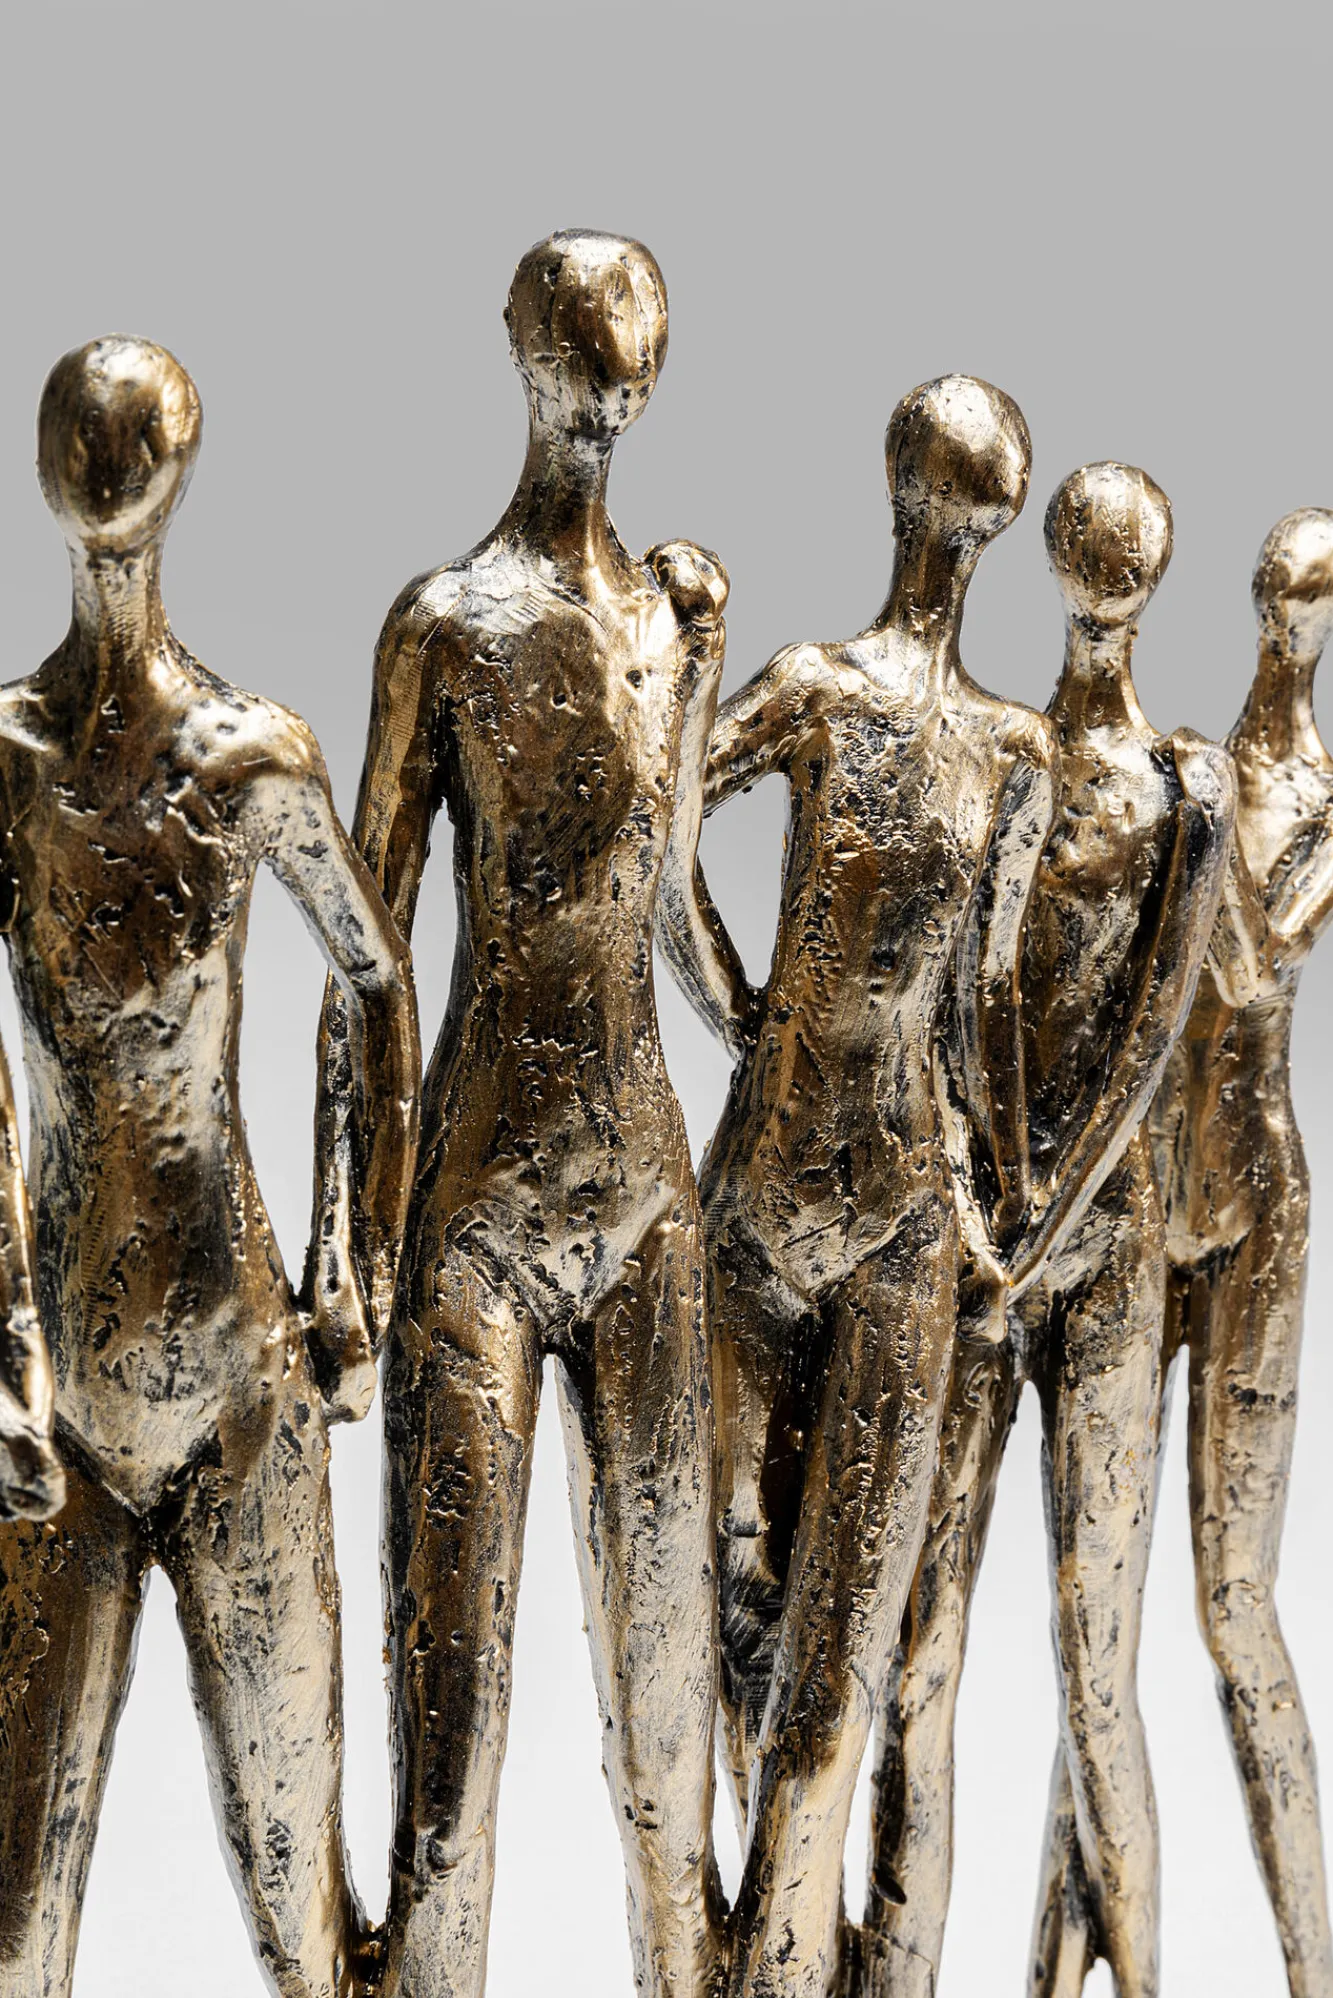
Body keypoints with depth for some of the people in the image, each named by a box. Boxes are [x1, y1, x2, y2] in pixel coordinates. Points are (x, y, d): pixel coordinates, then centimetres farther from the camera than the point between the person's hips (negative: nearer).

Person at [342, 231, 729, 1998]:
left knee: (663, 1578, 16)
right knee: (461, 1620, 1)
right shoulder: (449, 624, -9)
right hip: (487, 1174, -6)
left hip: (649, 1163, 6)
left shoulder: (684, 603, 10)